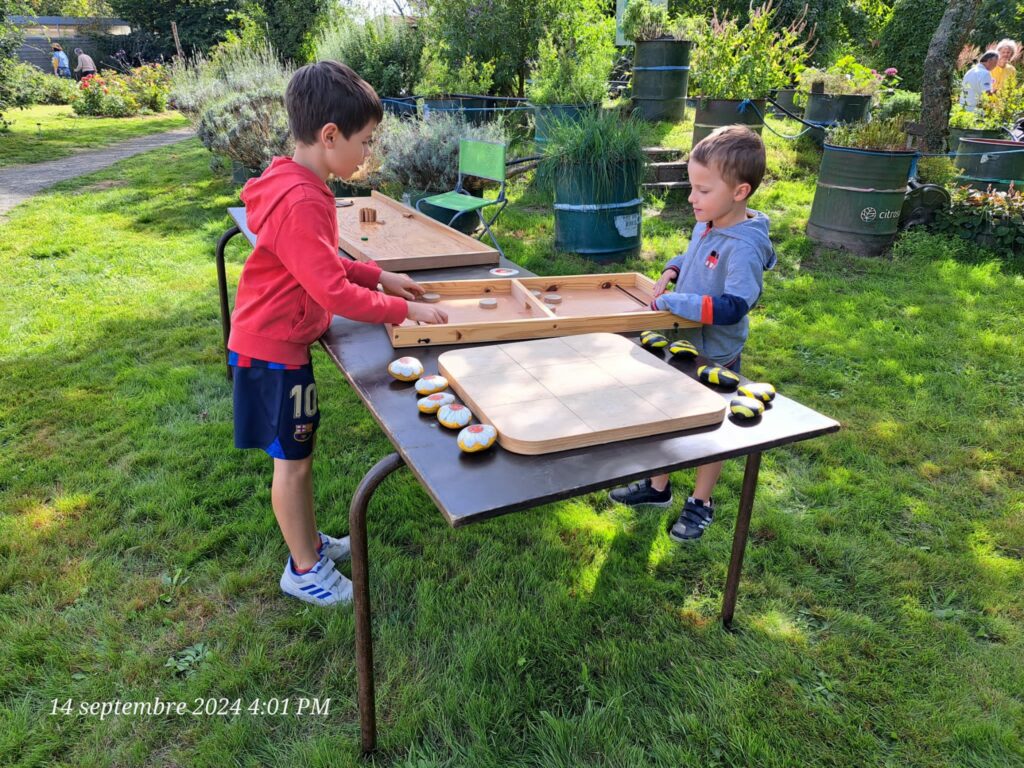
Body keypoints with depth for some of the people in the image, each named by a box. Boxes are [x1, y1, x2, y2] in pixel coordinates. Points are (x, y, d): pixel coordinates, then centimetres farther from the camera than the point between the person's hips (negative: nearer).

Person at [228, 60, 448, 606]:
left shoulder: (299, 186, 6)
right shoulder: (300, 203, -27)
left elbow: (323, 265, 16)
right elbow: (334, 293, -29)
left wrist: (379, 276, 7)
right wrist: (404, 310, -21)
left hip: (282, 341, 10)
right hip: (274, 350, -10)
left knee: (299, 450, 20)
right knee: (293, 459, 5)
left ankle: (310, 542, 37)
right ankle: (303, 570, 23)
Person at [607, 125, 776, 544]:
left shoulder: (743, 247, -28)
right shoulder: (705, 226, -2)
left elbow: (733, 306, -36)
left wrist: (674, 301, -32)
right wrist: (671, 271, -2)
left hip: (715, 357, -8)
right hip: (681, 345, 8)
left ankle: (701, 503, 34)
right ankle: (658, 487, 41)